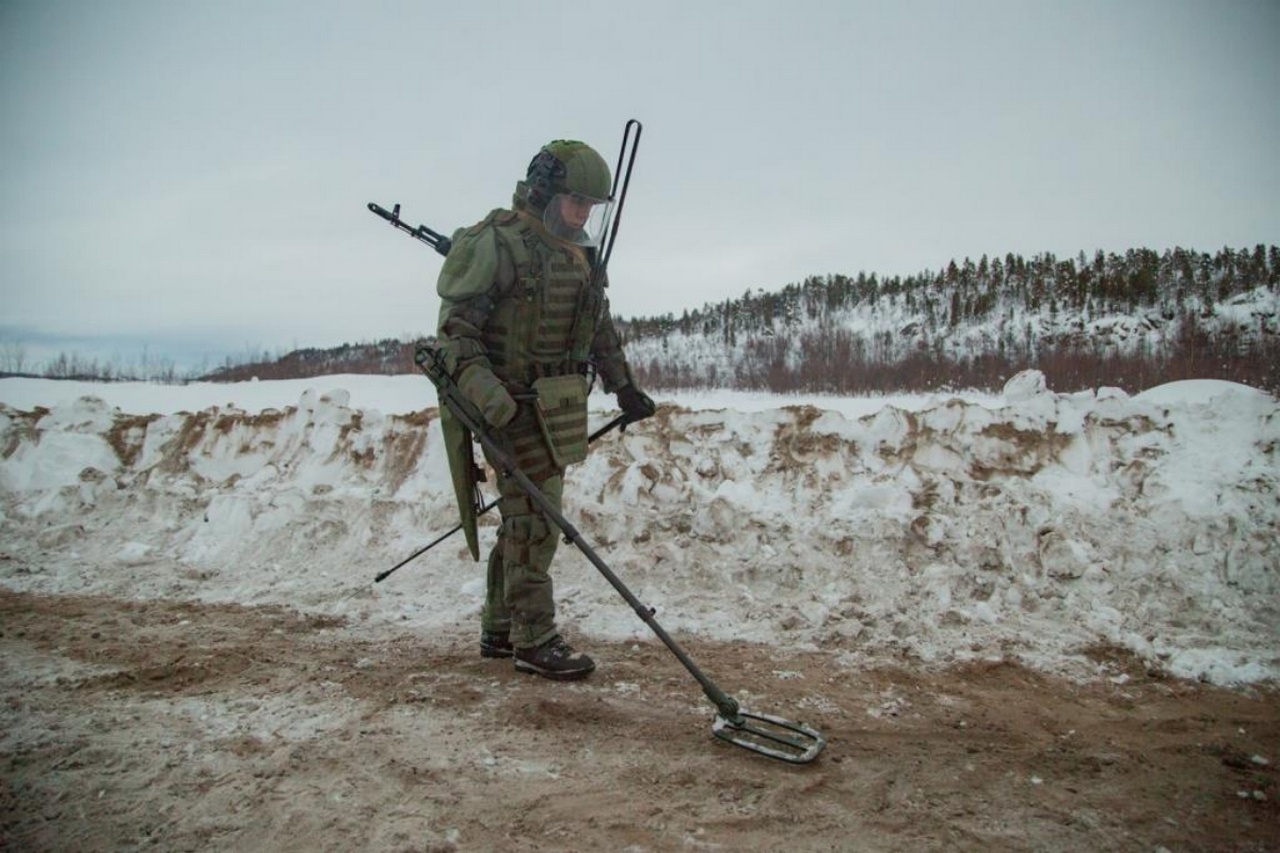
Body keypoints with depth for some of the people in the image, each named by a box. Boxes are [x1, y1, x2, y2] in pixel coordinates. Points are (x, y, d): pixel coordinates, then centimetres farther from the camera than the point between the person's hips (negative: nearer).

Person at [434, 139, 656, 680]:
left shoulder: (581, 255, 15)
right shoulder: (498, 243, -10)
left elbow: (601, 329, 25)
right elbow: (455, 326, -15)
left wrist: (624, 388, 26)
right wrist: (484, 391, -26)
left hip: (557, 408, 9)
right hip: (513, 406, -8)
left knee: (526, 518, 14)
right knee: (534, 518, -7)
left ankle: (500, 629, 26)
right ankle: (534, 640, 4)